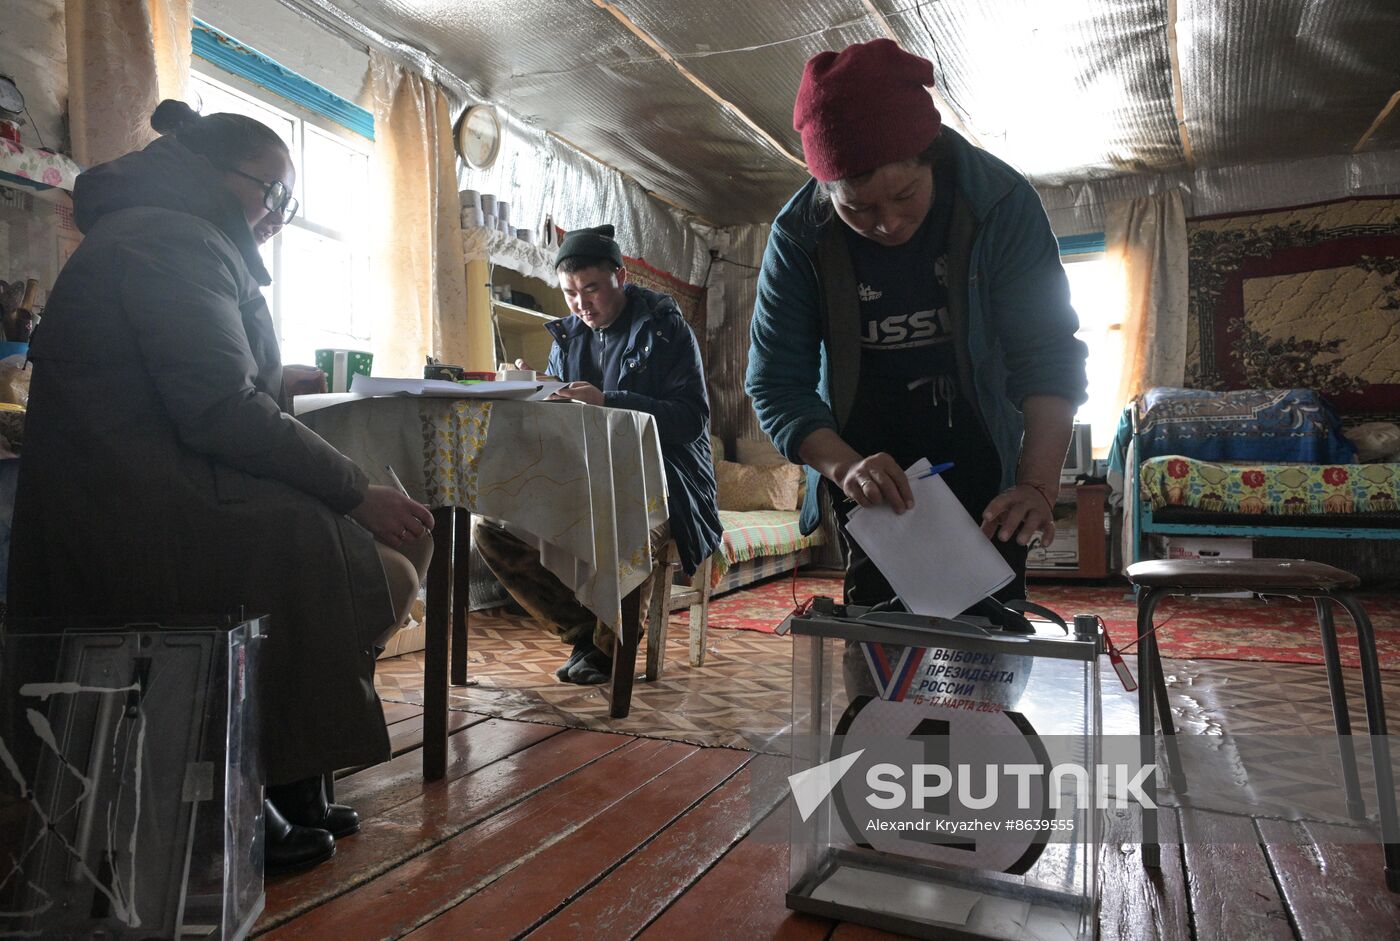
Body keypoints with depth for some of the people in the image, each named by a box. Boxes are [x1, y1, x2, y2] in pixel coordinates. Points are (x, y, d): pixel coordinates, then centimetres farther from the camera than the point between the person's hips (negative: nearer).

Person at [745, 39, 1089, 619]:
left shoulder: (1000, 202, -17)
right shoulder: (799, 236, -15)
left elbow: (1047, 352, -17)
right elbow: (776, 382, -15)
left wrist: (1038, 485, -31)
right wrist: (844, 466, -33)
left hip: (983, 469, 0)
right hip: (871, 480, 1)